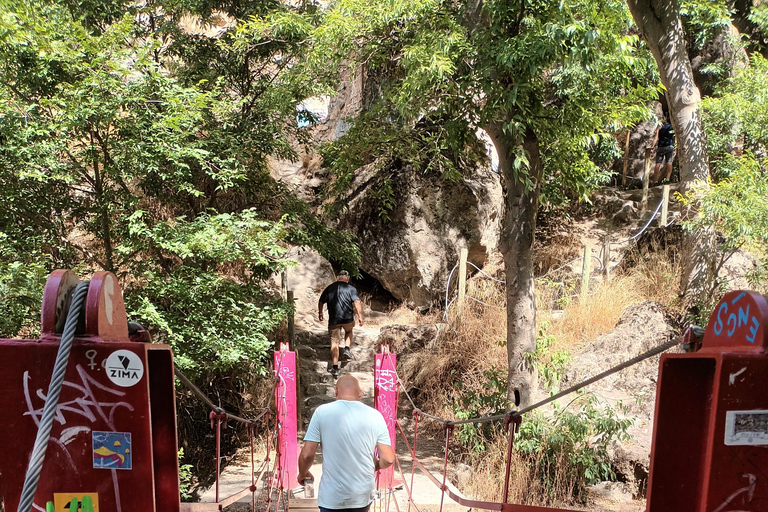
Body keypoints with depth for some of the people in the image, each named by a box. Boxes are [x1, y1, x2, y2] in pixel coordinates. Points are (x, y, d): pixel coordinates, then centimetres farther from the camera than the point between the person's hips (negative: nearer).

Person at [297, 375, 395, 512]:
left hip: (332, 496, -3)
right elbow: (388, 459, -5)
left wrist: (303, 474, 12)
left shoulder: (322, 412, -9)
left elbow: (307, 454, -9)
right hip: (363, 494, 3)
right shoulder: (375, 415, -4)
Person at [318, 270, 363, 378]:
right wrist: (360, 316, -7)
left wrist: (320, 313, 33)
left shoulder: (329, 288, 9)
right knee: (349, 331, 31)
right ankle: (347, 349, 11)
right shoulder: (351, 289, 1)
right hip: (348, 318, -1)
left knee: (334, 342, 4)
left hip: (333, 320, 1)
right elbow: (357, 303, -10)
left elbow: (320, 302, 18)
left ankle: (335, 368, 0)